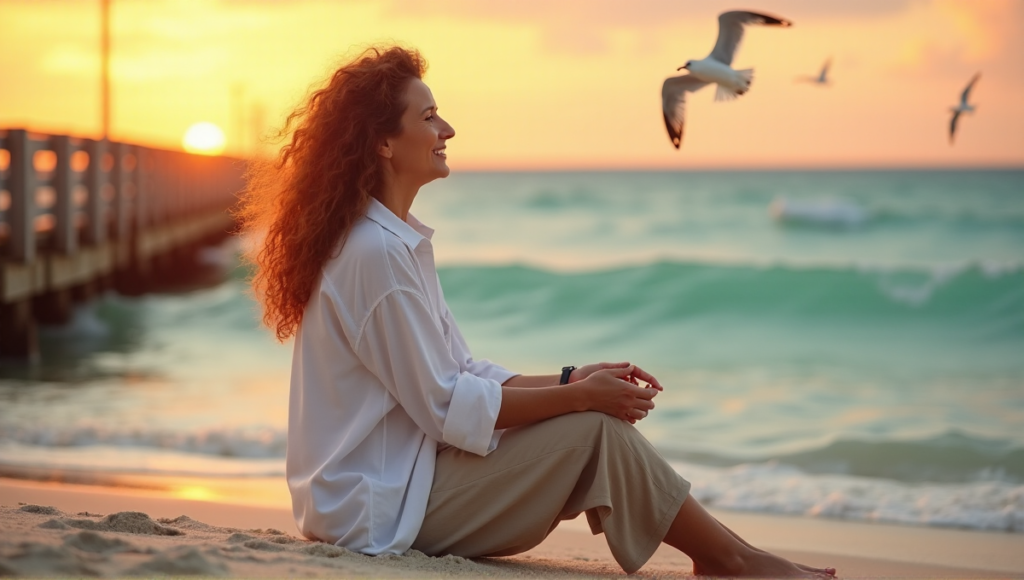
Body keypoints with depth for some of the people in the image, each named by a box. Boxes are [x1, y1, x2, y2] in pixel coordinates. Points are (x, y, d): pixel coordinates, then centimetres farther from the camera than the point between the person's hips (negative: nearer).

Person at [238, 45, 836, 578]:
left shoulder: (399, 240, 12)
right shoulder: (376, 251, -20)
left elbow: (462, 375, 11)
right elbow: (445, 405, -20)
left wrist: (575, 378, 1)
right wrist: (579, 395, -14)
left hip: (391, 478, 9)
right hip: (379, 508, -9)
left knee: (594, 415, 3)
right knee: (592, 429, -12)